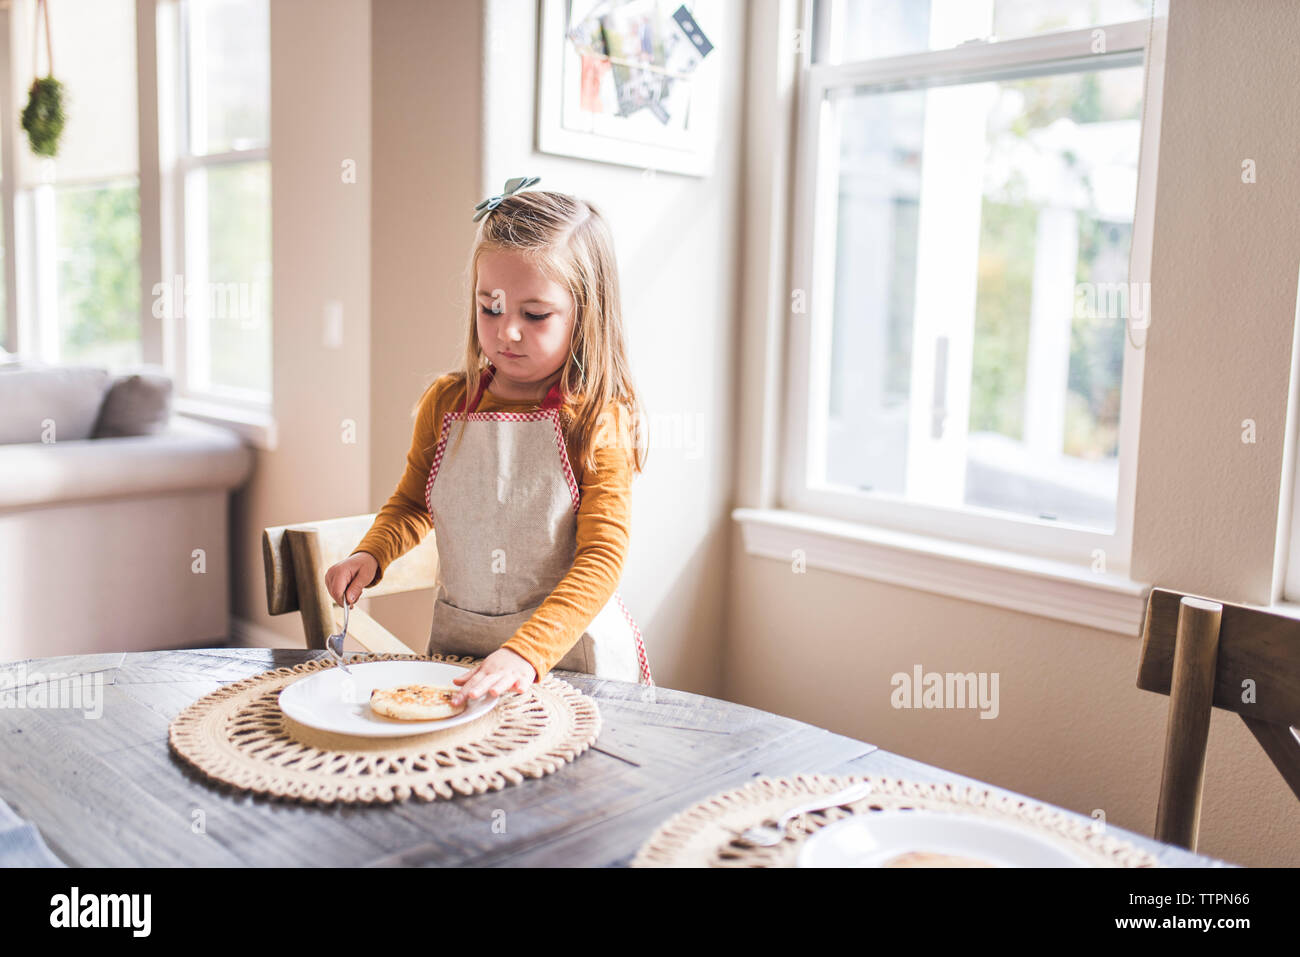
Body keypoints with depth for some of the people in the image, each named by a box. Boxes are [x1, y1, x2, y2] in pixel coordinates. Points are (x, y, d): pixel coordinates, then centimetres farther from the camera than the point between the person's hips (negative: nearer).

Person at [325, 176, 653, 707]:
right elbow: (412, 504, 21)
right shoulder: (445, 403, 4)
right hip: (458, 643, 4)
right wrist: (369, 554, 1)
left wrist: (526, 652, -29)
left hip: (568, 648, -3)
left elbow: (601, 560, -16)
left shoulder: (596, 421, -10)